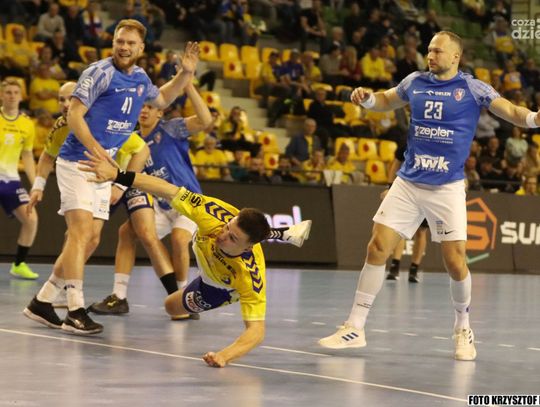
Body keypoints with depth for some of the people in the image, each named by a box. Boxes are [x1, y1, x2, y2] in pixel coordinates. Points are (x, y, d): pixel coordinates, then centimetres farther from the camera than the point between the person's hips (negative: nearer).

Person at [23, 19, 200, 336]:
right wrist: (95, 149, -27)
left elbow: (161, 100, 31)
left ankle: (42, 302, 13)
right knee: (81, 231, -17)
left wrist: (185, 74, 17)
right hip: (77, 163, -8)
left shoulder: (140, 78, 11)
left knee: (91, 240, 6)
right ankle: (76, 312, -20)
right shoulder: (99, 72, -12)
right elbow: (74, 114, -15)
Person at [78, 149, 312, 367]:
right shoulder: (216, 214, -45)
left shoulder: (251, 278, -51)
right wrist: (117, 175, -54)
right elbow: (168, 191, -45)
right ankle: (283, 235, 46)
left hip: (220, 287, -3)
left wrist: (224, 356, -71)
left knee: (172, 306, 17)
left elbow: (256, 330, -53)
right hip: (202, 248, 3)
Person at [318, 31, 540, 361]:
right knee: (377, 248, -4)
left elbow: (510, 111, -14)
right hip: (408, 183, 3)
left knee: (456, 262, -6)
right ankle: (355, 328, 5)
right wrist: (367, 98, 2)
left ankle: (463, 329, 19)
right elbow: (386, 101, 25)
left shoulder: (472, 88, -3)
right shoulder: (415, 82, 8)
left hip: (447, 188, -3)